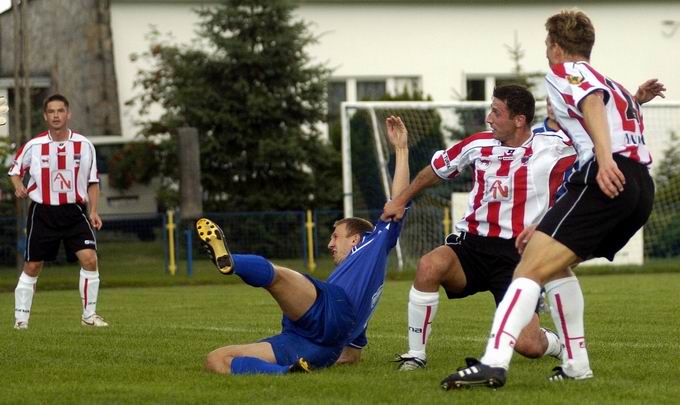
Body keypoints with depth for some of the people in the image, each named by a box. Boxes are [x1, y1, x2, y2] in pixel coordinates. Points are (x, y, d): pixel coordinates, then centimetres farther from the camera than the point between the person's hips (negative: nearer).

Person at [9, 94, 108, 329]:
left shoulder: (84, 146, -1)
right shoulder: (34, 146, -5)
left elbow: (93, 182, 8)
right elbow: (15, 169, 10)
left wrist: (93, 211, -1)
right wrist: (18, 186, -11)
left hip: (74, 211, 1)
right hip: (42, 212, -1)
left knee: (89, 259, -15)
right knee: (32, 266, 3)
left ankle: (89, 315, -2)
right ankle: (21, 318, 15)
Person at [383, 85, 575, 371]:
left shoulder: (554, 148, -5)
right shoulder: (478, 145, 5)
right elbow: (436, 170, 24)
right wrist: (400, 201, 29)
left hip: (519, 254, -2)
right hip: (472, 245, 3)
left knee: (528, 346, -14)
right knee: (429, 265, -32)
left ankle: (554, 343, 27)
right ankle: (415, 354, -16)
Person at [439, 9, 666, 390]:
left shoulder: (564, 72, 9)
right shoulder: (613, 85, 34)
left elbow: (592, 103, -15)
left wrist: (605, 159, -28)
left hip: (606, 178, -9)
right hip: (643, 186, 9)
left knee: (530, 269, -18)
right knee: (555, 264, 26)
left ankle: (494, 362, -36)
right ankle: (576, 364, 20)